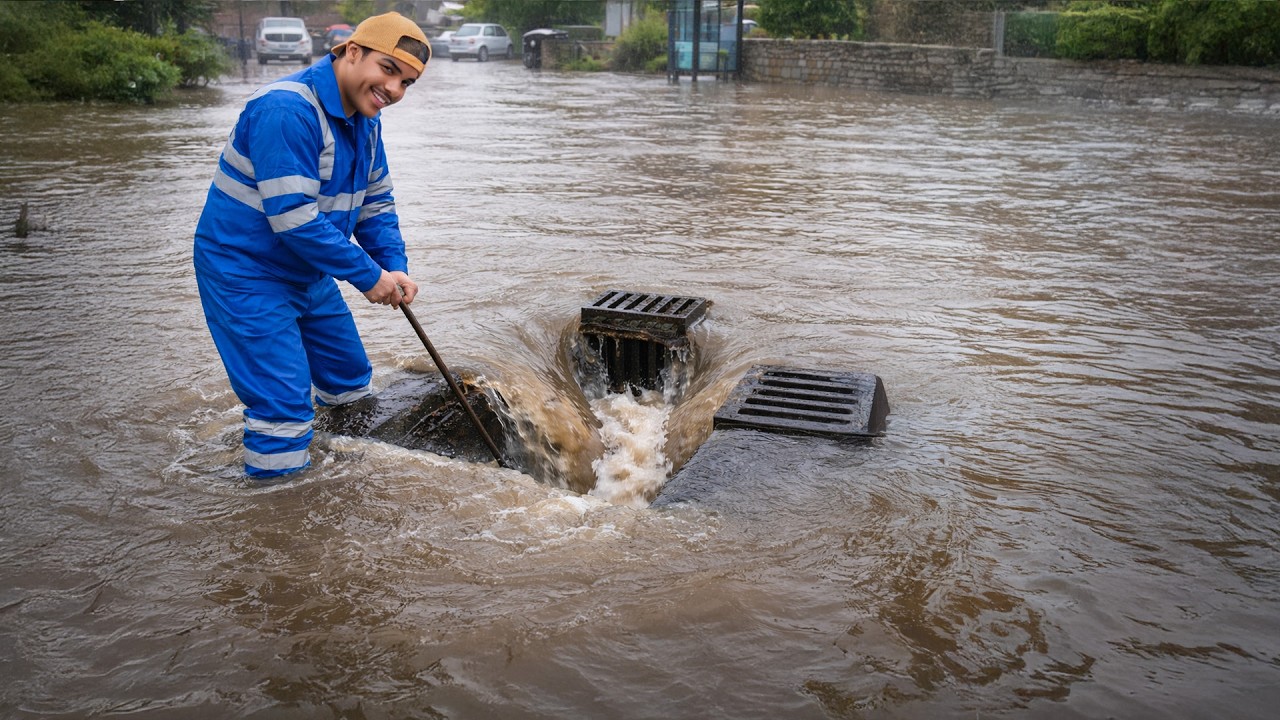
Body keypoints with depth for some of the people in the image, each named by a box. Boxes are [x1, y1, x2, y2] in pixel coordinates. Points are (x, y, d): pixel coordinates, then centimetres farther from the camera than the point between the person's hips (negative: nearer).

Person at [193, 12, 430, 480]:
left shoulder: (365, 118, 3)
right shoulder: (287, 110, -27)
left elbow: (375, 202, 8)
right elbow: (293, 218, -31)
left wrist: (396, 268, -8)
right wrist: (369, 276, -24)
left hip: (309, 274, 10)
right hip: (245, 274, -9)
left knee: (351, 386, 18)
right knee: (283, 408, -11)